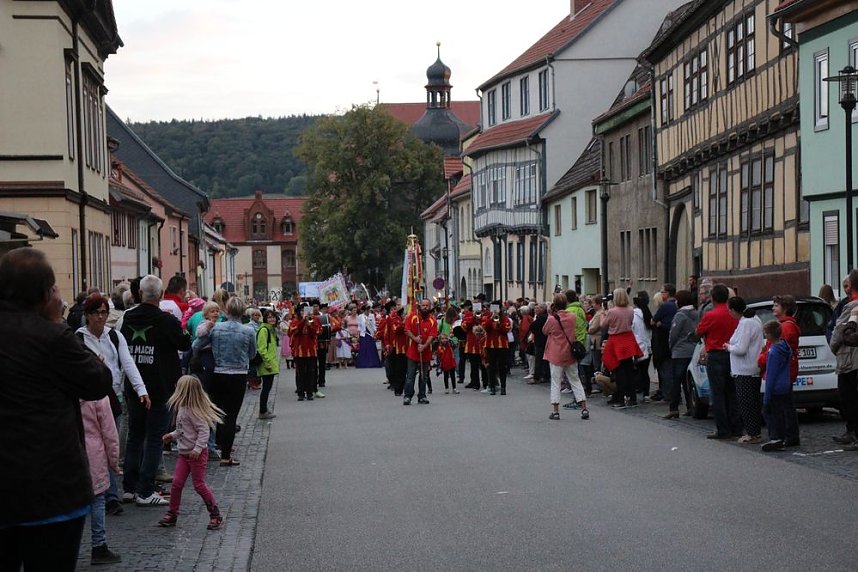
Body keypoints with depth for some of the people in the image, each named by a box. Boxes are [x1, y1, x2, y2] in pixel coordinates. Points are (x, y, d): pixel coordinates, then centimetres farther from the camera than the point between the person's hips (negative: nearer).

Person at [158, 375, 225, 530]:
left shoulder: (193, 411, -20)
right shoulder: (182, 409, 9)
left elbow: (204, 430, -24)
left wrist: (197, 449, -28)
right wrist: (172, 436, 17)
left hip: (197, 454, -9)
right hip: (184, 453, 9)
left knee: (199, 484, -4)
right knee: (176, 483, 5)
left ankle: (216, 515, 6)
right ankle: (172, 514, 15)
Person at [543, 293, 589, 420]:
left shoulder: (552, 319, -15)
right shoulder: (573, 317, -5)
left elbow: (544, 331, 3)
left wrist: (551, 313, 2)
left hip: (556, 355, -3)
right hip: (570, 354, 3)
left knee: (555, 382, 4)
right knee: (575, 380, 11)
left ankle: (555, 411, 2)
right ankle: (584, 408, 7)